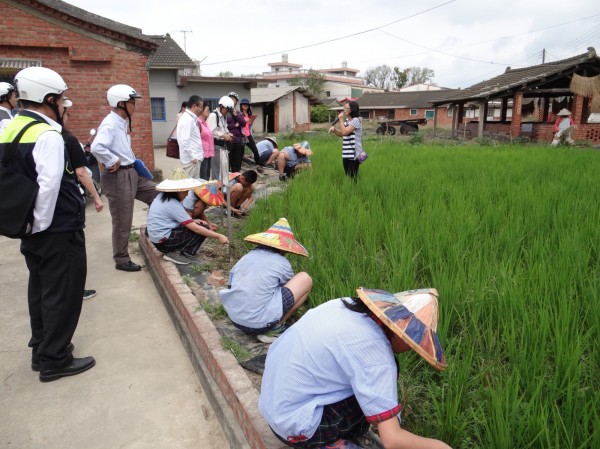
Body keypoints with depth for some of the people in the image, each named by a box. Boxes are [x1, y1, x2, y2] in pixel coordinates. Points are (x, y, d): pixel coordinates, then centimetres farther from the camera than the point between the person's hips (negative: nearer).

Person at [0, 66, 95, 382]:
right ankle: (54, 360, 14)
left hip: (33, 228, 9)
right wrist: (40, 223, -15)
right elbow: (49, 184, -28)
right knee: (62, 292, 3)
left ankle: (41, 349, 32)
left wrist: (33, 222, 12)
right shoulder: (47, 134, -19)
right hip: (58, 229, -9)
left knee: (41, 288, 19)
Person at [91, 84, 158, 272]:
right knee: (122, 221, 2)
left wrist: (131, 160, 10)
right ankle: (122, 260, 17)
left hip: (130, 174, 9)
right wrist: (113, 162, -23)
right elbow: (96, 147, -36)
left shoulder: (122, 123, 11)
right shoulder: (110, 124, -19)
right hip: (117, 177, -9)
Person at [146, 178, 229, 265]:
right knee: (202, 229, -9)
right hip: (164, 242, -9)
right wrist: (218, 236, -17)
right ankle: (177, 254, -10)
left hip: (157, 239, 9)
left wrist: (192, 221, 2)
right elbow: (195, 228, -21)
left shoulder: (163, 197, 6)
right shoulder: (173, 204, -20)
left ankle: (173, 251, 4)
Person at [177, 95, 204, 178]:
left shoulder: (191, 118, 14)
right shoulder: (187, 119, -16)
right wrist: (192, 157, -20)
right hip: (191, 159, -10)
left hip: (194, 157, 10)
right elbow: (184, 141, -23)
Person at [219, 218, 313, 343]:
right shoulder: (283, 264, -3)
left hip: (235, 319, 7)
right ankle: (274, 329, 2)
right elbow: (292, 285, 16)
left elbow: (231, 285, 16)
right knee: (305, 279, 2)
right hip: (259, 322, -7)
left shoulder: (248, 256, 10)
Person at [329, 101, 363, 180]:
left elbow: (344, 132, -19)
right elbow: (341, 134, 22)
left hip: (354, 154, -8)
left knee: (353, 176, -7)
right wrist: (334, 129, 2)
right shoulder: (346, 120, 14)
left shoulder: (355, 120, -12)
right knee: (348, 176, 11)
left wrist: (341, 120, -9)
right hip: (346, 154, 8)